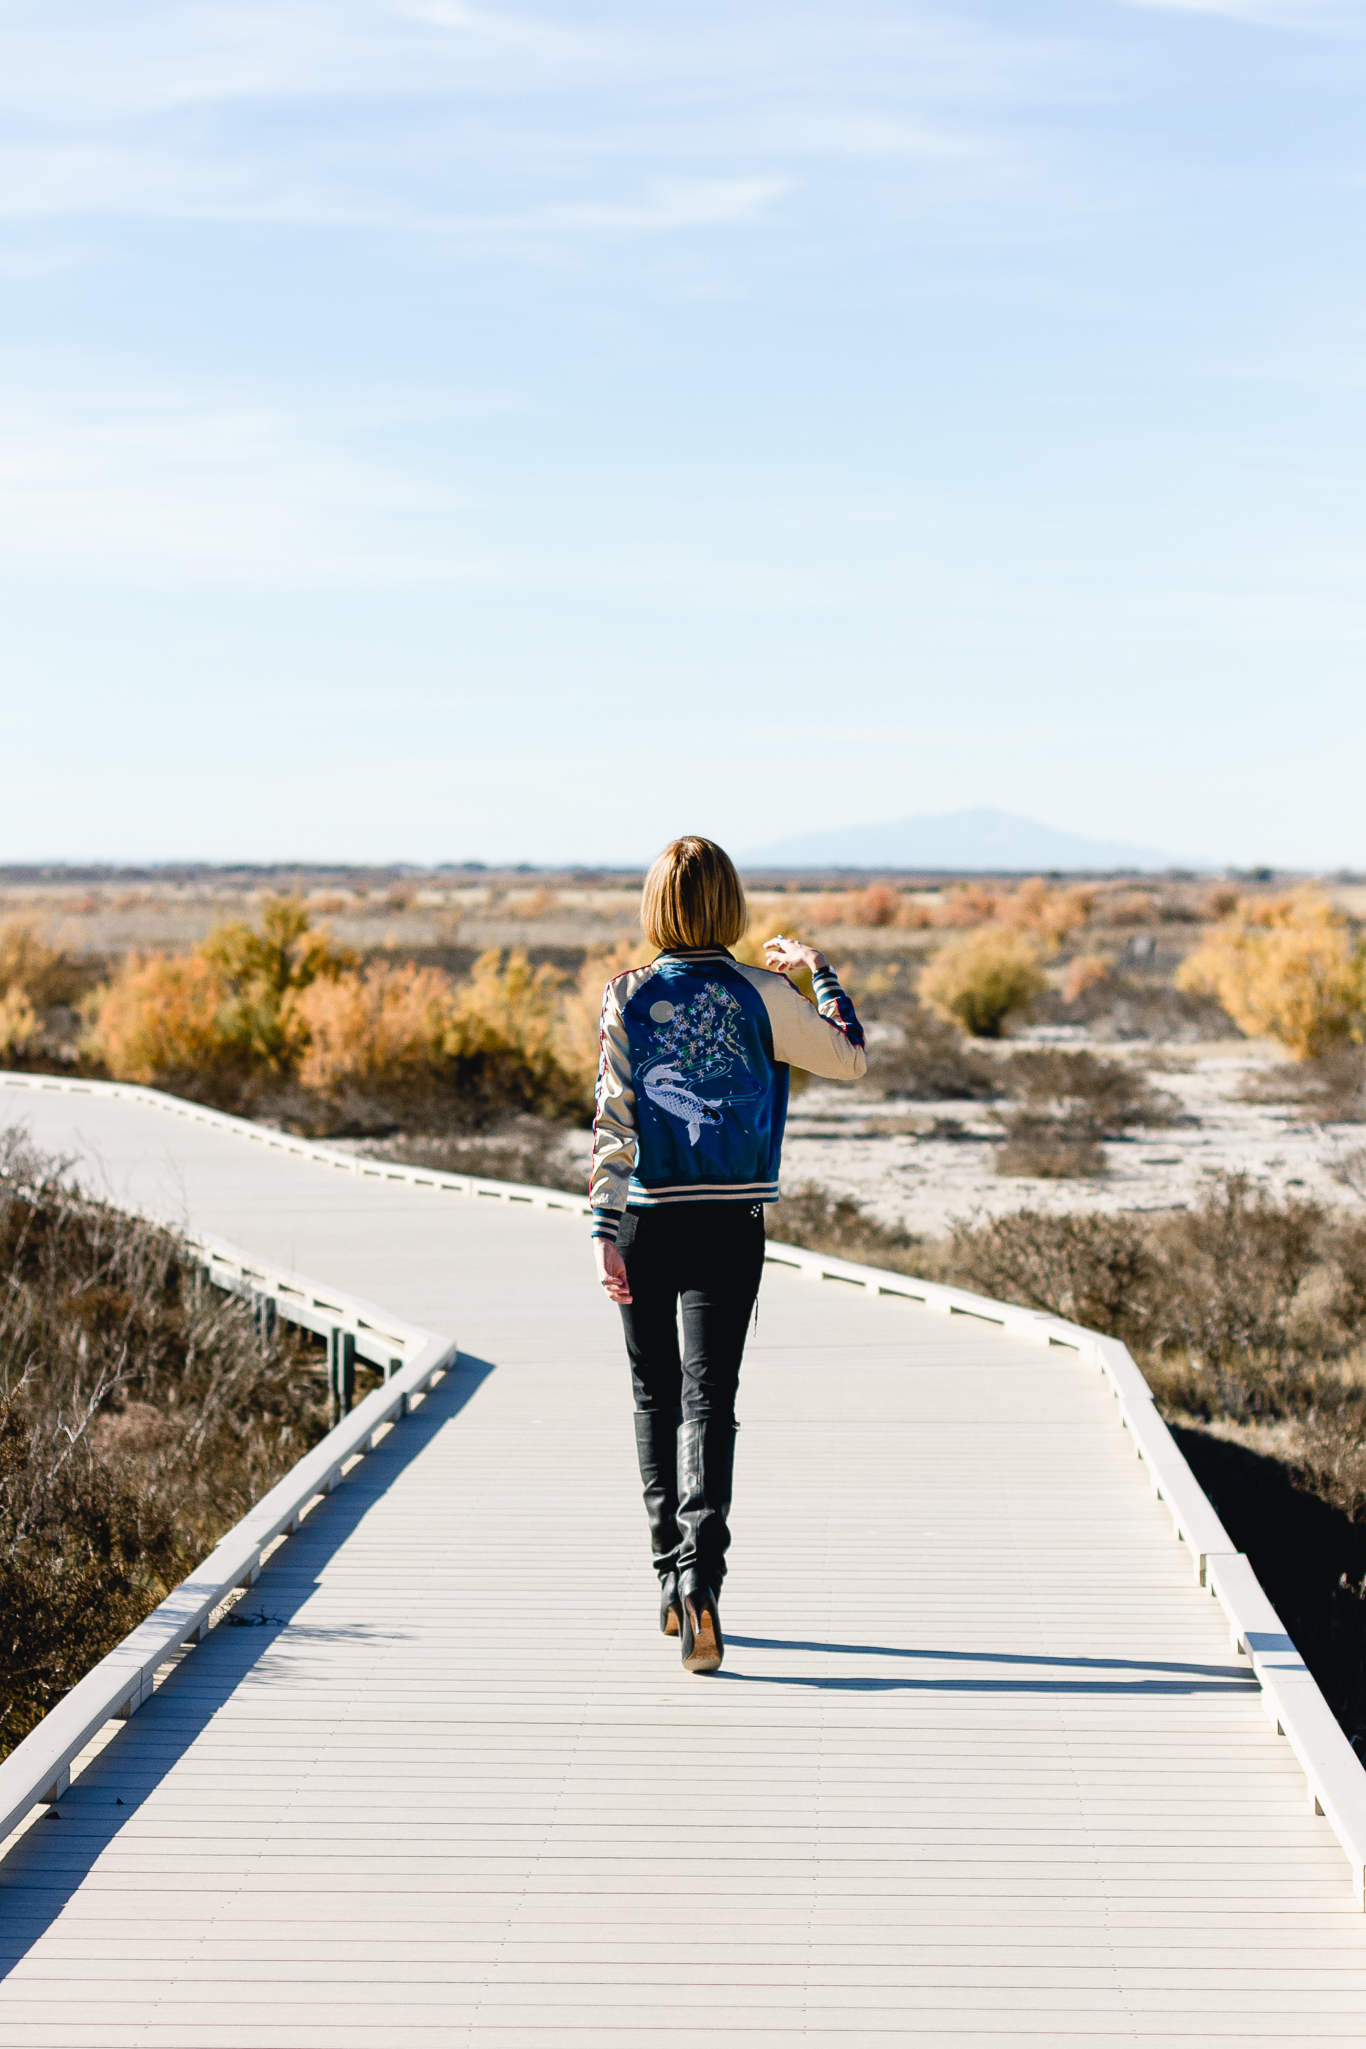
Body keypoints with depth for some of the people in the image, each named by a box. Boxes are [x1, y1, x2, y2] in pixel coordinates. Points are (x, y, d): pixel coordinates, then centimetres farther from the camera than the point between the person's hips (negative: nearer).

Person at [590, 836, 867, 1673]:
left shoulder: (629, 997, -2)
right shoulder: (764, 995, -3)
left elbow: (612, 1124, -7)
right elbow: (851, 1060, 12)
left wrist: (605, 1233, -7)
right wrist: (818, 969, 26)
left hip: (647, 1220, 1)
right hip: (729, 1225, -1)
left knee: (656, 1395, 15)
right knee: (709, 1399, -4)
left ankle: (671, 1580, 24)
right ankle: (701, 1576, -23)